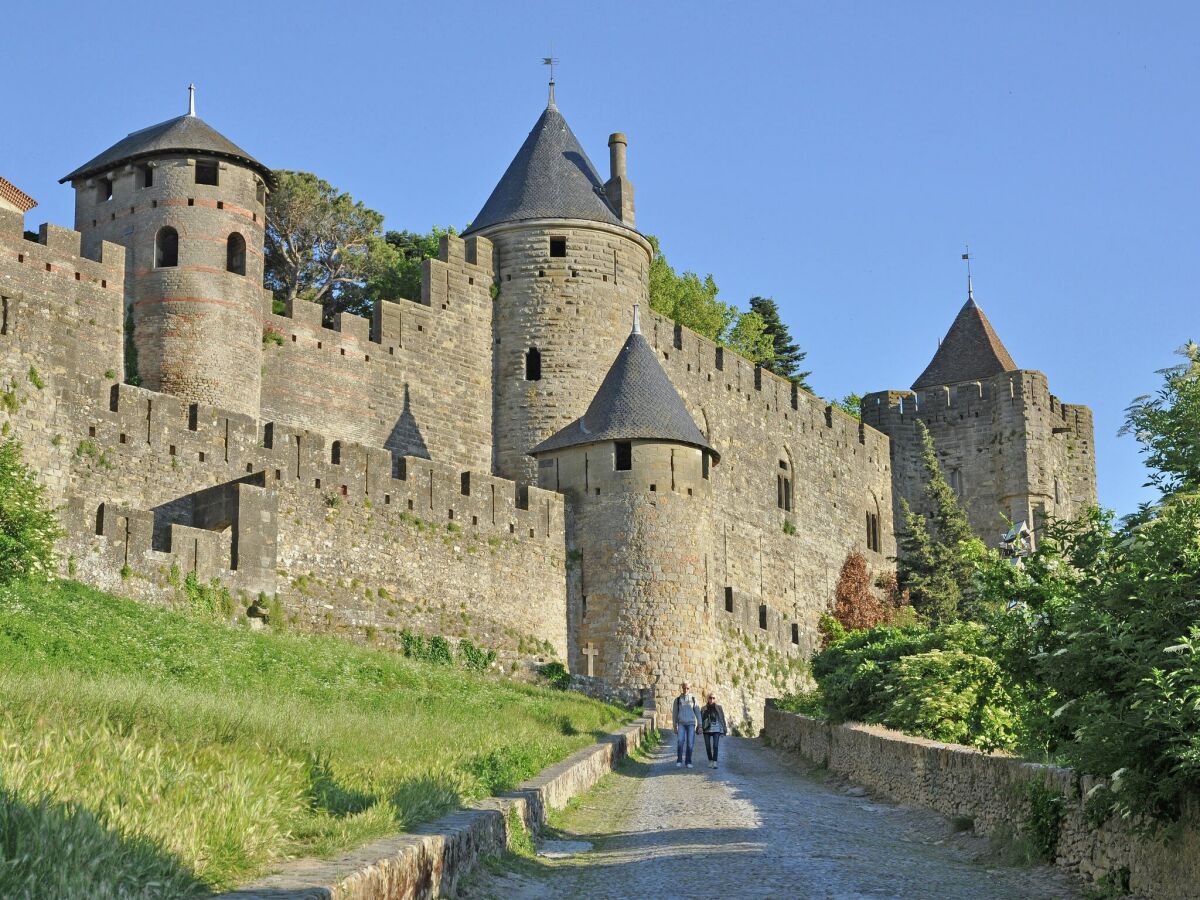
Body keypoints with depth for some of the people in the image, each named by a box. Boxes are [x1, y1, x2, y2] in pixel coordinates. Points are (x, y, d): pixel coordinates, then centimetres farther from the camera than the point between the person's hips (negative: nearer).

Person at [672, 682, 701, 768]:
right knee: (680, 741, -18)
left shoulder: (693, 699, 6)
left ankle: (688, 762, 5)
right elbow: (674, 713, 10)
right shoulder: (678, 700, 6)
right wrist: (675, 727, 7)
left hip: (691, 723, 0)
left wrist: (699, 725, -1)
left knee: (690, 743, -5)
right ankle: (679, 761, -13)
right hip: (681, 723, 0)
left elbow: (697, 712, 6)